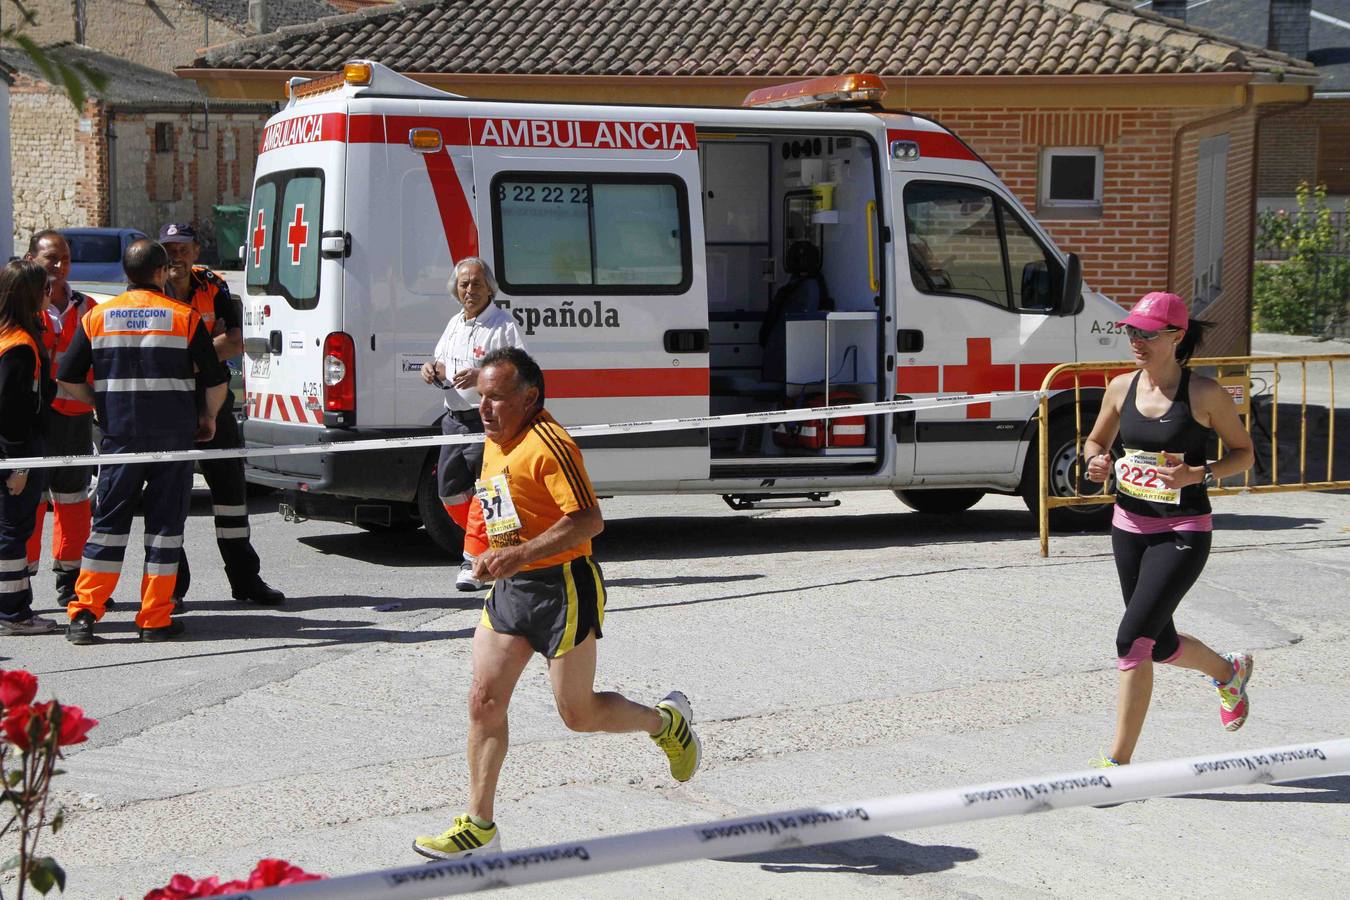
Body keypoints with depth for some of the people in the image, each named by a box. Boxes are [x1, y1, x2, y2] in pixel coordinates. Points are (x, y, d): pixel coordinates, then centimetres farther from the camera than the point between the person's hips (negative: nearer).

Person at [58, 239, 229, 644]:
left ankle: (84, 611, 4)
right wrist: (209, 418, 16)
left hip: (119, 434, 2)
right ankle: (155, 619, 4)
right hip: (173, 435, -2)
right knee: (165, 522, 4)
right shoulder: (185, 317, -3)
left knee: (109, 520, 9)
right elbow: (215, 381, -2)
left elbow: (68, 378, 3)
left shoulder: (97, 317, 4)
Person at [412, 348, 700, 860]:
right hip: (510, 588, 9)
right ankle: (478, 828, 6)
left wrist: (518, 555, -29)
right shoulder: (494, 444, 11)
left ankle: (666, 722, 29)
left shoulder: (547, 444, -19)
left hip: (562, 588, -8)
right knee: (484, 701, 1)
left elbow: (589, 520, -26)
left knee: (578, 714, 1)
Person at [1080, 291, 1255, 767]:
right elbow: (1095, 440, 17)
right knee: (1161, 645, 17)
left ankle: (1119, 760, -4)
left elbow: (1244, 452, -1)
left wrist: (1197, 473, -18)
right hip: (1129, 526, 6)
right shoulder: (1122, 388, 2)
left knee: (1132, 640, -14)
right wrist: (1096, 460, -7)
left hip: (1182, 533, -6)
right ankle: (1229, 671, 50)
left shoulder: (1205, 394, -11)